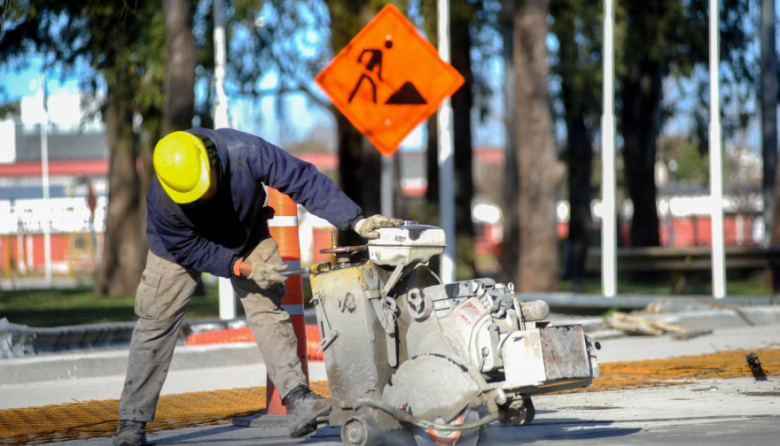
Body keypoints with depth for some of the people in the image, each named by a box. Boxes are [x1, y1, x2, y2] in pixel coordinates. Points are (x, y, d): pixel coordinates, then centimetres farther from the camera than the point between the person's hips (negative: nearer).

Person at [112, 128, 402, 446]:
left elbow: (303, 180, -34)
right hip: (181, 243, -1)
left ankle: (296, 397, -20)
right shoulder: (162, 202, -37)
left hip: (245, 235, 1)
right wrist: (243, 268, -32)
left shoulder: (246, 152, -39)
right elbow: (188, 249, -25)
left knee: (267, 309, -12)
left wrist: (356, 221, -38)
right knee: (156, 322, -4)